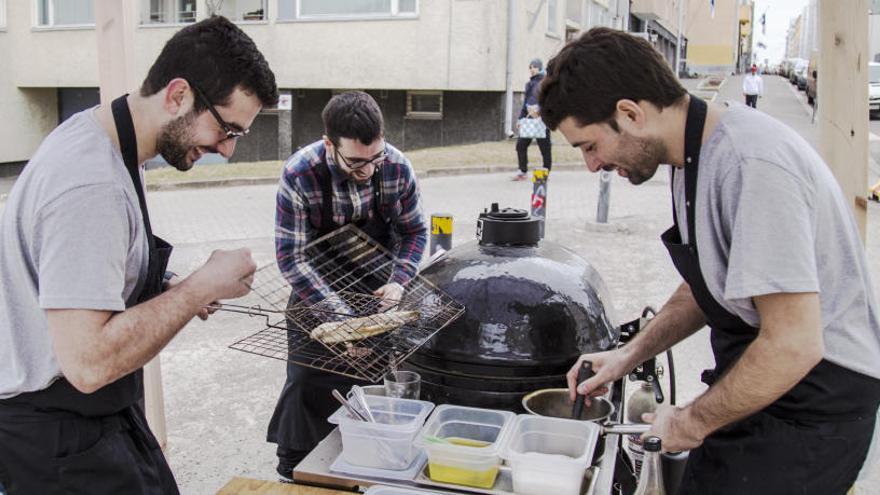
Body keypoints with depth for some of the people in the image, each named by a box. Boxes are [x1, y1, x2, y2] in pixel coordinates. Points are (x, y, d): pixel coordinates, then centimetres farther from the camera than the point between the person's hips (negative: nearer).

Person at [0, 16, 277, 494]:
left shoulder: (98, 135, 3)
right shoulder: (91, 185, -29)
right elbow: (89, 363, -32)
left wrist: (172, 293, 2)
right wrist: (202, 286, -23)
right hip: (59, 438, -9)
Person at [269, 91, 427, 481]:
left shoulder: (397, 168, -19)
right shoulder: (299, 175, -27)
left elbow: (414, 231, -3)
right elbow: (291, 257, -23)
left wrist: (398, 282, -17)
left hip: (376, 287, 2)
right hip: (318, 289, -2)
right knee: (307, 379, 1)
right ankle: (293, 471, 22)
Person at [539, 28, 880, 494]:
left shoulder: (751, 165, -27)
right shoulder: (693, 152, 4)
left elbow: (793, 346, -28)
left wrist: (691, 424, -16)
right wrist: (628, 356, 8)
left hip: (812, 407, -8)